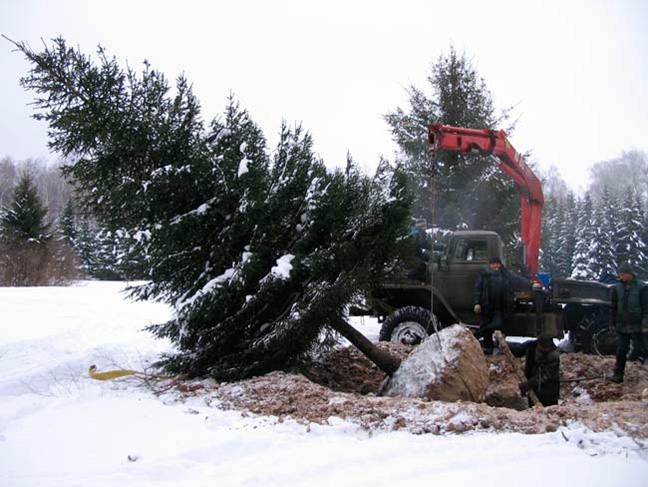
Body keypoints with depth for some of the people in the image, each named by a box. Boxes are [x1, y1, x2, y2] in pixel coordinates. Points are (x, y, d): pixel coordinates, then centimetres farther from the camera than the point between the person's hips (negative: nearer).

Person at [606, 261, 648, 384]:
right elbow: (614, 307, 11)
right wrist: (614, 322, 12)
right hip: (622, 325, 4)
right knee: (621, 351, 8)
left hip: (636, 326, -4)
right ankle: (617, 374, 13)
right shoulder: (617, 288, 3)